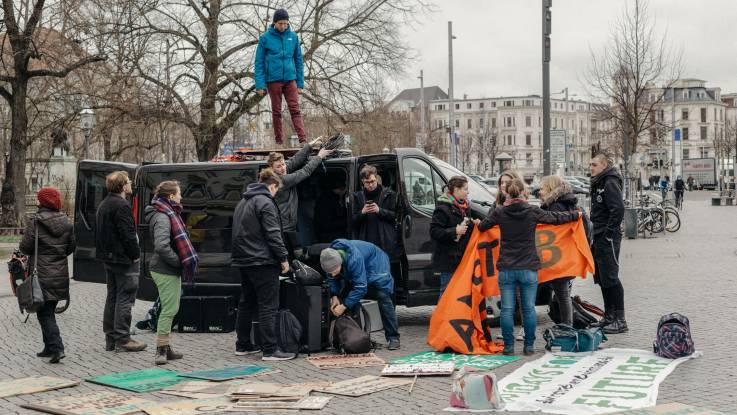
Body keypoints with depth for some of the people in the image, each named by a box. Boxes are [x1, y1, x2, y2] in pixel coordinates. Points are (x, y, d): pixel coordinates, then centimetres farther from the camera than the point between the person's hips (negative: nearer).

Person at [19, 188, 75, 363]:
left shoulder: (35, 223, -11)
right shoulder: (66, 223, 5)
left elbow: (25, 247, -10)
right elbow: (71, 247, 10)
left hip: (41, 276, -5)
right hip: (60, 275, 6)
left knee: (44, 313, -3)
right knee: (49, 311, 18)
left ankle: (57, 348, -15)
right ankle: (50, 347, 22)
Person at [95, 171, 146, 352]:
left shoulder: (103, 205, 15)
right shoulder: (121, 206, -17)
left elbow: (99, 232, 19)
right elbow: (127, 234, -21)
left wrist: (104, 252, 19)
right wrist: (135, 254, -13)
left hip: (108, 257, 10)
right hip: (123, 258, -10)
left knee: (112, 297, 14)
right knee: (125, 298, -6)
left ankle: (110, 339, 19)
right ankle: (122, 339, -5)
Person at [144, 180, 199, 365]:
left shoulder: (169, 214, 15)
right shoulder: (162, 218, -17)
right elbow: (161, 246, -28)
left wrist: (180, 261, 10)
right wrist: (179, 261, -19)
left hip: (170, 270, 10)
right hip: (165, 271, -10)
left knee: (170, 308, 15)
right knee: (169, 309, -8)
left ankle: (165, 349, 23)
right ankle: (161, 350, -4)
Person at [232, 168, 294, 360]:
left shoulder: (243, 202, 17)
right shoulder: (265, 202, -12)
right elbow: (273, 234, -17)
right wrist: (283, 258, -13)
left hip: (244, 261, 9)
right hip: (263, 262, -9)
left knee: (247, 303, 16)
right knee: (268, 307, -7)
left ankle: (243, 345, 21)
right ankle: (269, 350, -8)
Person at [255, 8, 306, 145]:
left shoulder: (293, 37, 5)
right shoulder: (265, 38, -1)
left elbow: (298, 61, 10)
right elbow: (259, 63, 0)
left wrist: (300, 83, 6)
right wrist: (260, 85, -7)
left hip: (290, 79, 1)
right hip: (273, 80, -1)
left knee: (295, 109, -7)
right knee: (276, 111, 5)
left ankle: (303, 140, -15)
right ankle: (279, 141, 12)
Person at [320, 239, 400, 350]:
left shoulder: (354, 259, -45)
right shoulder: (330, 258, -25)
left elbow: (360, 287, -41)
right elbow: (332, 279, -6)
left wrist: (344, 306, -39)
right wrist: (334, 296, -21)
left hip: (376, 264, -7)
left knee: (383, 298, -15)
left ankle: (393, 338, -11)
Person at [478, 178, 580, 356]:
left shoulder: (499, 212, -3)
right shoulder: (533, 211, -4)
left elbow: (482, 226, 11)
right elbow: (556, 218, 9)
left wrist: (478, 223, 36)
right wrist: (576, 215, 27)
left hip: (506, 269, 0)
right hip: (529, 269, 0)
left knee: (507, 309, 5)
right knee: (529, 308, 8)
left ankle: (508, 346, 7)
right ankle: (529, 346, 12)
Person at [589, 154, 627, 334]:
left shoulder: (610, 183, -14)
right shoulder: (598, 183, 17)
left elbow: (618, 210, -23)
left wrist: (609, 233, -21)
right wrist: (596, 235, 15)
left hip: (608, 238, -10)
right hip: (599, 238, 10)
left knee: (610, 278, -9)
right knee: (601, 278, 13)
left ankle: (620, 320, -6)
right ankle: (609, 317, 21)